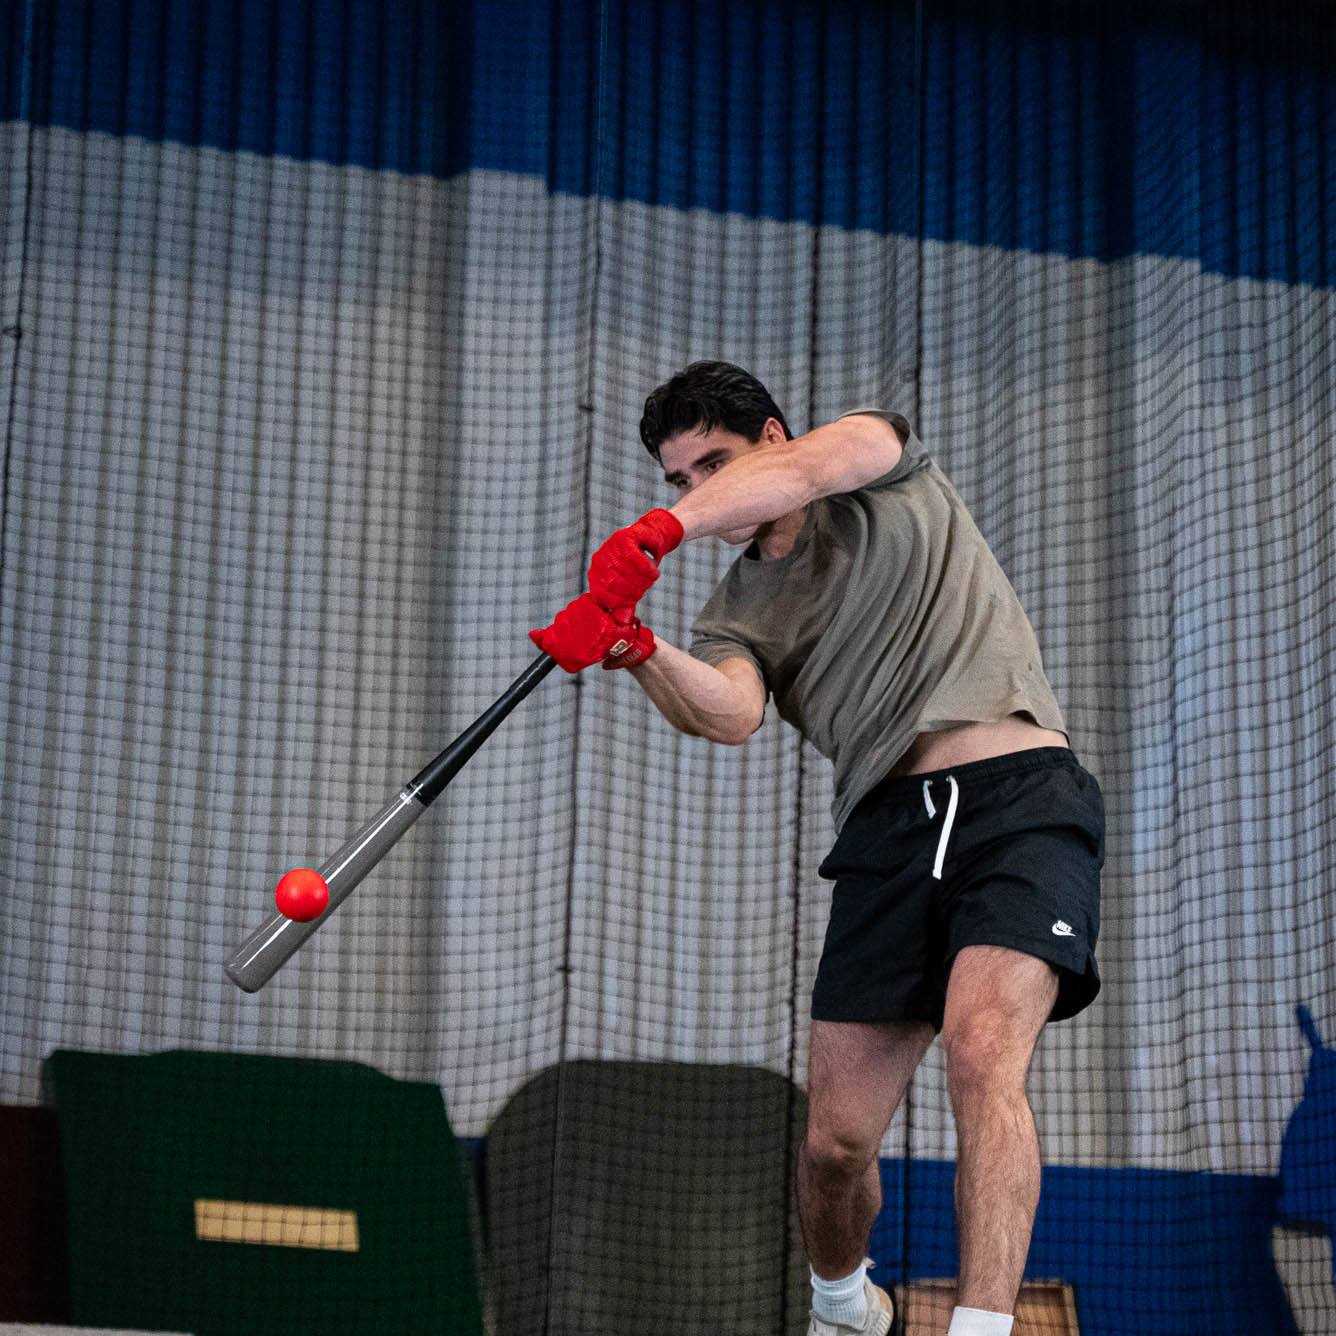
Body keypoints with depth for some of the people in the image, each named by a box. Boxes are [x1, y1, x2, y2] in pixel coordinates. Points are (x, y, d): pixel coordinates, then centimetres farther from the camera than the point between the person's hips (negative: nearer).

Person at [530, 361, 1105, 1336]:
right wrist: (644, 657, -27)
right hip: (889, 827, 4)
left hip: (1020, 790, -4)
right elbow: (729, 714, -6)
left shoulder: (887, 470, 12)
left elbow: (804, 467, -13)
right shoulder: (739, 612, 17)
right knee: (834, 1141, -1)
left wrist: (660, 528, -26)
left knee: (983, 1054, -28)